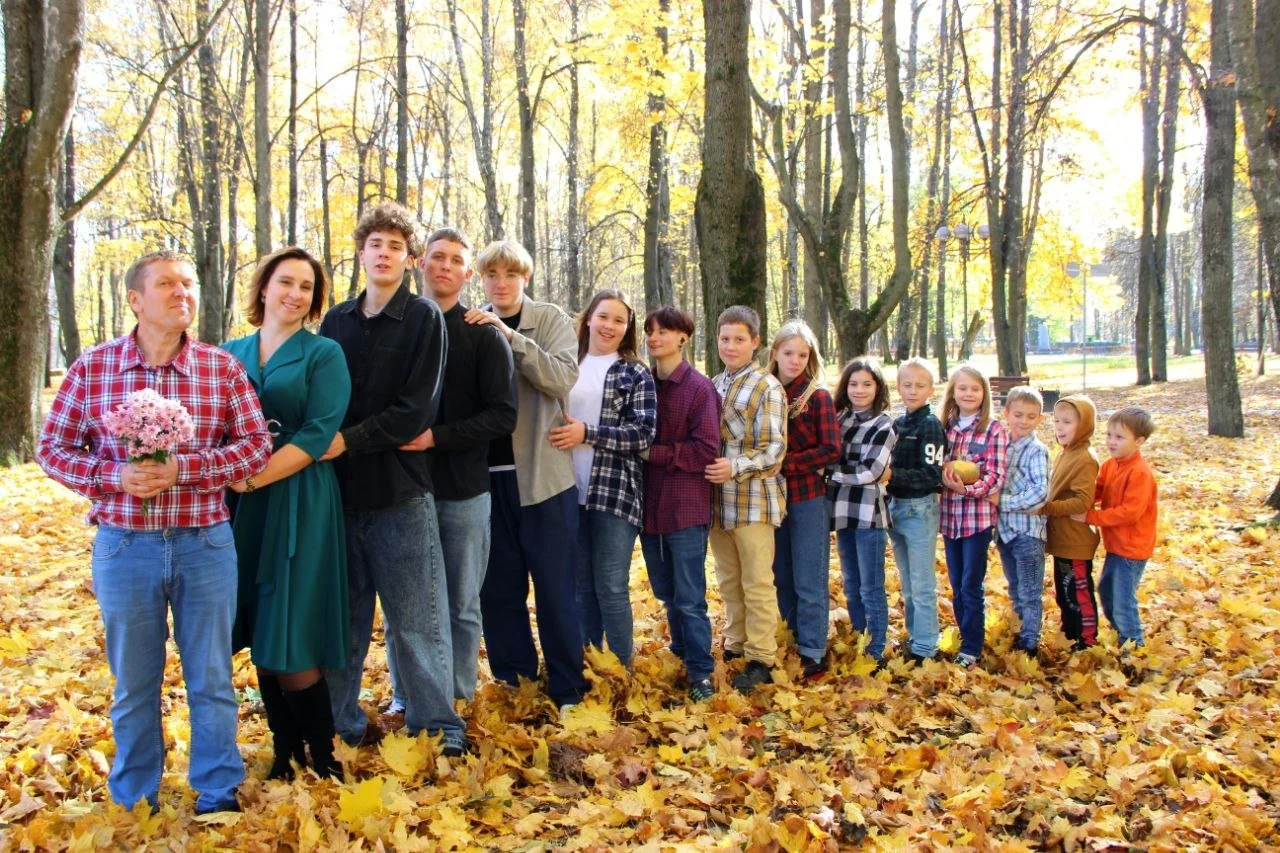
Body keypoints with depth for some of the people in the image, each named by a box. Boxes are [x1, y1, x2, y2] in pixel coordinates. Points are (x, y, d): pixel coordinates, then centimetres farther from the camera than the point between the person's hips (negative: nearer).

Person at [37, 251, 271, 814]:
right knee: (133, 683, 14)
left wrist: (183, 467, -17)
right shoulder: (92, 367, -1)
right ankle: (133, 803, 31)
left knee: (210, 678, 9)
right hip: (123, 546, 0)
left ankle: (218, 796, 25)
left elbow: (256, 445, -4)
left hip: (205, 543, 0)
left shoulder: (223, 368, -1)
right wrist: (115, 476, -15)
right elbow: (53, 448, 3)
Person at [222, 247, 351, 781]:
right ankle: (285, 748, 23)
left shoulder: (324, 354, 0)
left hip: (297, 505, -4)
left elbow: (318, 435, -10)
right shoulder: (231, 353, 13)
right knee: (259, 637, 8)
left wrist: (255, 477, -17)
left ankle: (321, 753, 12)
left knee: (290, 641, -5)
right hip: (239, 510, 4)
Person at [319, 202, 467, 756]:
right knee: (343, 615, 11)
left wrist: (351, 439, -15)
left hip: (399, 488, -4)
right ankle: (342, 724, 23)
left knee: (416, 618, 1)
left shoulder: (423, 318, -1)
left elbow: (416, 410, -9)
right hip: (339, 487, 4)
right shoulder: (336, 321, 12)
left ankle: (438, 731, 11)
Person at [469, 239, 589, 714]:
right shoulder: (471, 327, 9)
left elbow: (563, 377, -15)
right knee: (497, 587, 9)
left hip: (542, 474, -3)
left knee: (554, 586, 3)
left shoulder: (551, 320, 2)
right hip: (487, 476, 3)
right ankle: (512, 679, 22)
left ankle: (567, 688, 12)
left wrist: (511, 336, -22)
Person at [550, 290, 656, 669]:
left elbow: (643, 433, -9)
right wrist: (563, 435, 1)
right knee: (580, 586, 12)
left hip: (616, 493, -4)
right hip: (571, 492, 4)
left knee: (611, 588, -2)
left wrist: (587, 433, -16)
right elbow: (552, 418, 21)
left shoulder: (636, 375, 1)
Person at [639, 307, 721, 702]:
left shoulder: (700, 388, -9)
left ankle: (700, 673, 12)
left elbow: (705, 450, -14)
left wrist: (654, 452, -15)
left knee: (689, 599, 0)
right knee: (666, 594, 17)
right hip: (650, 506, 6)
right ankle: (681, 657, 32)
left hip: (685, 508, -6)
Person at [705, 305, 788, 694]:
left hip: (753, 498, -6)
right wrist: (709, 468, 4)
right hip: (718, 498, 6)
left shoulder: (767, 388, -7)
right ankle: (735, 644, 29)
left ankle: (761, 659, 10)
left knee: (757, 582, 1)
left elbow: (774, 449, -12)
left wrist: (736, 467, -23)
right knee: (728, 579, 16)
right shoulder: (713, 386, 12)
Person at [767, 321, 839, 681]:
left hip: (808, 498, -4)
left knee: (809, 582, 2)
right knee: (781, 579, 14)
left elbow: (831, 449, -12)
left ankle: (812, 653, 11)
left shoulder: (818, 396, -7)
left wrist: (785, 462, -16)